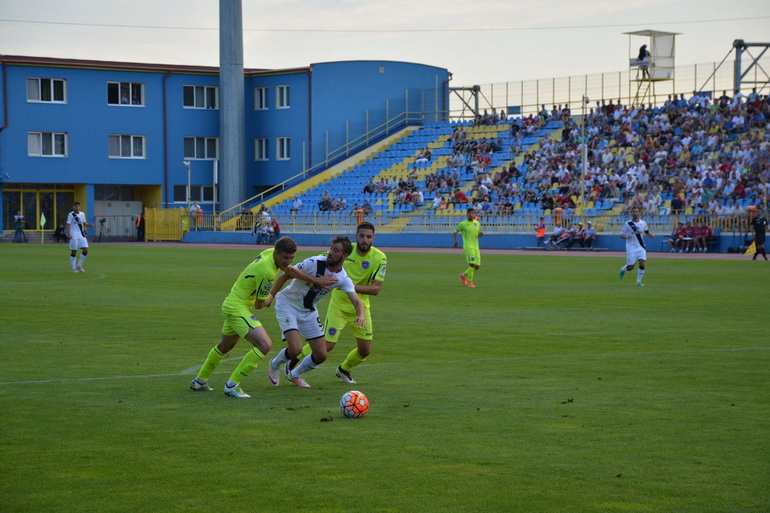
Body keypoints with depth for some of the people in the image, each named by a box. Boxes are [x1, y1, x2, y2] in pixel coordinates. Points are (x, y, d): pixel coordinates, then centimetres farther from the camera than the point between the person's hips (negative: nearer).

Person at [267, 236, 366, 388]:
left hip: (309, 312, 5)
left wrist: (361, 316, -43)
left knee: (322, 355, 4)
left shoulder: (343, 279, -12)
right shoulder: (313, 263, -24)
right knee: (295, 349, -22)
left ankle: (294, 374, 33)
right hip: (287, 305, -5)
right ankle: (275, 365, 13)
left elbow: (357, 301, -21)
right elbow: (285, 276, -17)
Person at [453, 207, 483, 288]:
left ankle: (464, 275, 29)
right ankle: (470, 282, -5)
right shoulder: (463, 224, -2)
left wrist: (481, 234, 0)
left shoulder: (477, 223, 13)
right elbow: (455, 232, 5)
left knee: (477, 266, 4)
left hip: (476, 246, 6)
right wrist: (456, 241, -11)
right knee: (472, 264, -19)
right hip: (468, 246, -6)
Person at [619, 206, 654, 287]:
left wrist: (651, 235, -1)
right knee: (630, 267, -1)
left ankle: (639, 281, -1)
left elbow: (646, 231, 21)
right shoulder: (628, 224, -5)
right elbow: (621, 235, -2)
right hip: (631, 248, -3)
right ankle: (623, 269, 34)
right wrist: (626, 236, -24)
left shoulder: (643, 223, 5)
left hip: (641, 247, 3)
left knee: (642, 263, -14)